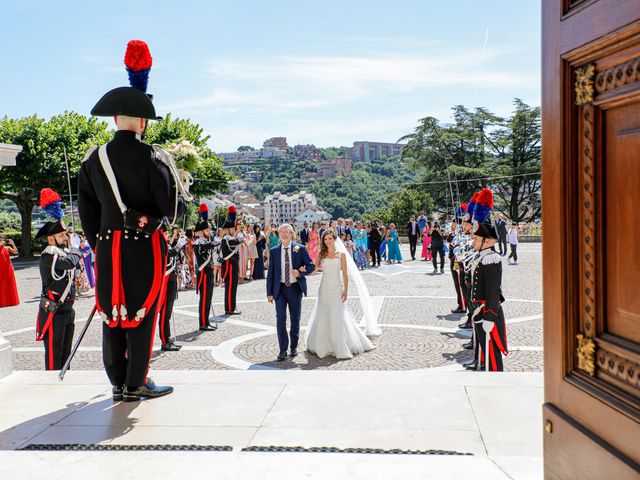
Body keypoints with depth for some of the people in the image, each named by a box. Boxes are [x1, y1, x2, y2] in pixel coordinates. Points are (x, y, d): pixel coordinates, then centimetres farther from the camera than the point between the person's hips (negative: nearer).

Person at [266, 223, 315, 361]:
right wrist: (269, 293, 0)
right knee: (280, 319, -7)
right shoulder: (274, 251, 3)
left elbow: (311, 265, 0)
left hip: (295, 288, 0)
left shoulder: (300, 249, -1)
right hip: (280, 289, 0)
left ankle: (294, 347, 25)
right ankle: (283, 349, 1)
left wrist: (300, 272, -19)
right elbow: (270, 273, 4)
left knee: (295, 319, 9)